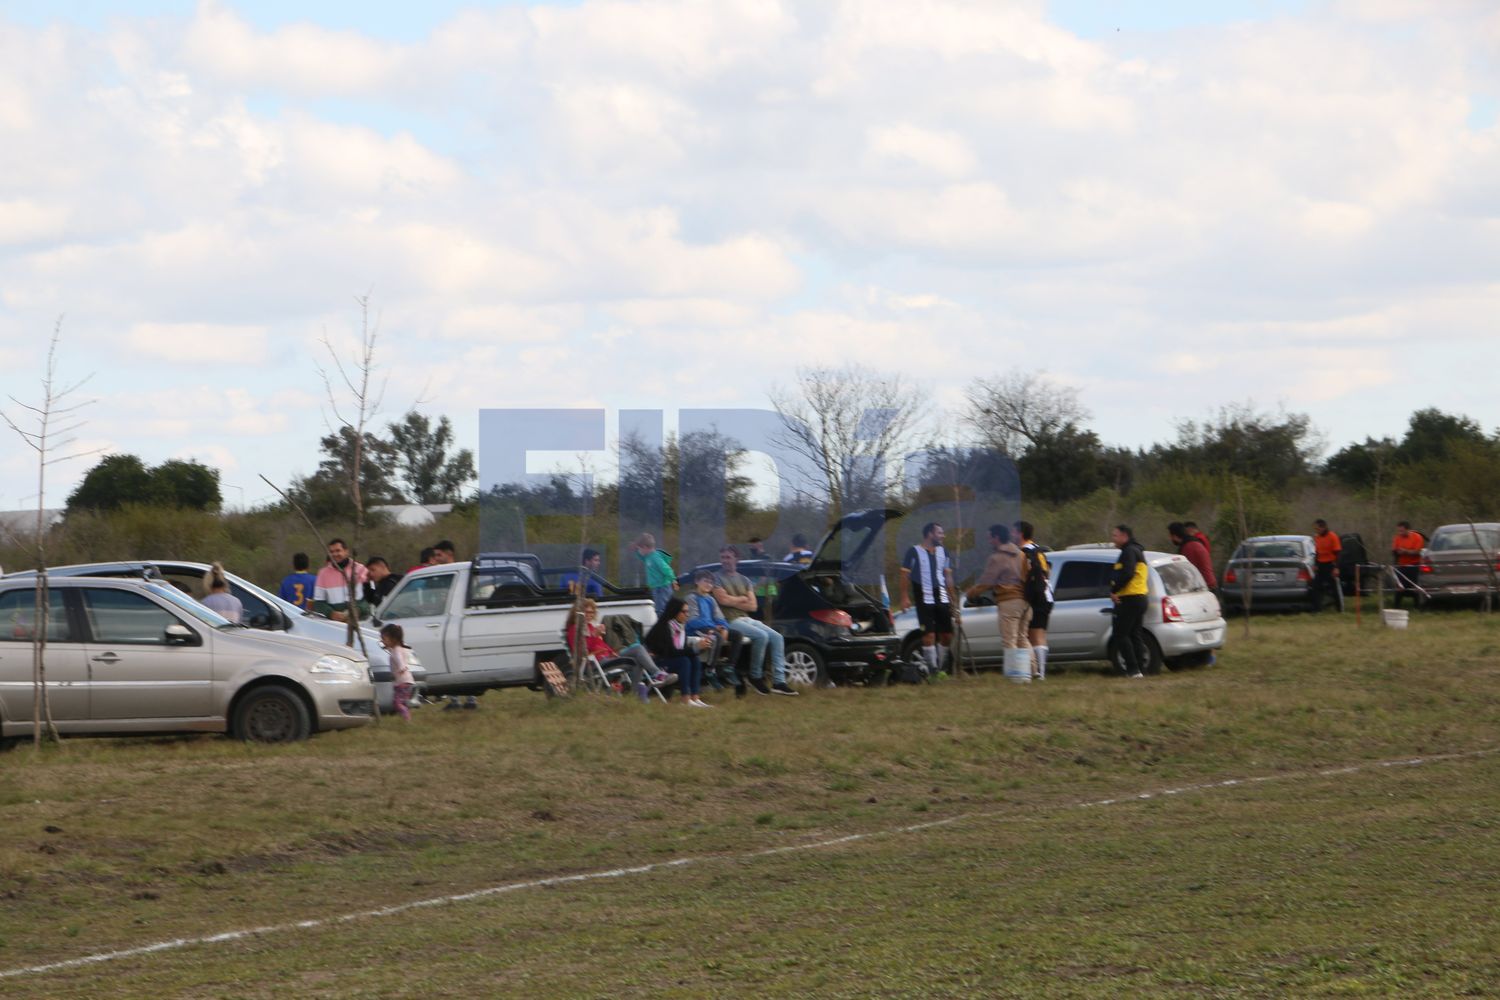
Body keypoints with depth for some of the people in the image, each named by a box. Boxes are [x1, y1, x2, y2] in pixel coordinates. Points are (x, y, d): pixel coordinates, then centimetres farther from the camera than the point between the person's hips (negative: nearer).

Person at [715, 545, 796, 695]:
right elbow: (723, 600, -13)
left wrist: (733, 602, -4)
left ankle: (779, 681, -13)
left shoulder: (744, 580, 18)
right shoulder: (717, 578, 1)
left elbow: (752, 606, 9)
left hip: (747, 619, 7)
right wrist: (742, 599, 2)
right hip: (730, 621, -7)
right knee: (761, 636, -28)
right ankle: (756, 677, -13)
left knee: (777, 637, -9)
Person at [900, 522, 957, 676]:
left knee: (947, 634, 4)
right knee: (929, 634, -10)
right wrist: (905, 597, -11)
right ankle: (932, 669, -5)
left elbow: (948, 576, 18)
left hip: (942, 598, 6)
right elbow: (905, 575, -3)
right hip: (924, 599, -6)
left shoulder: (942, 552, 14)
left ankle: (939, 667, 18)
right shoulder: (914, 552, -3)